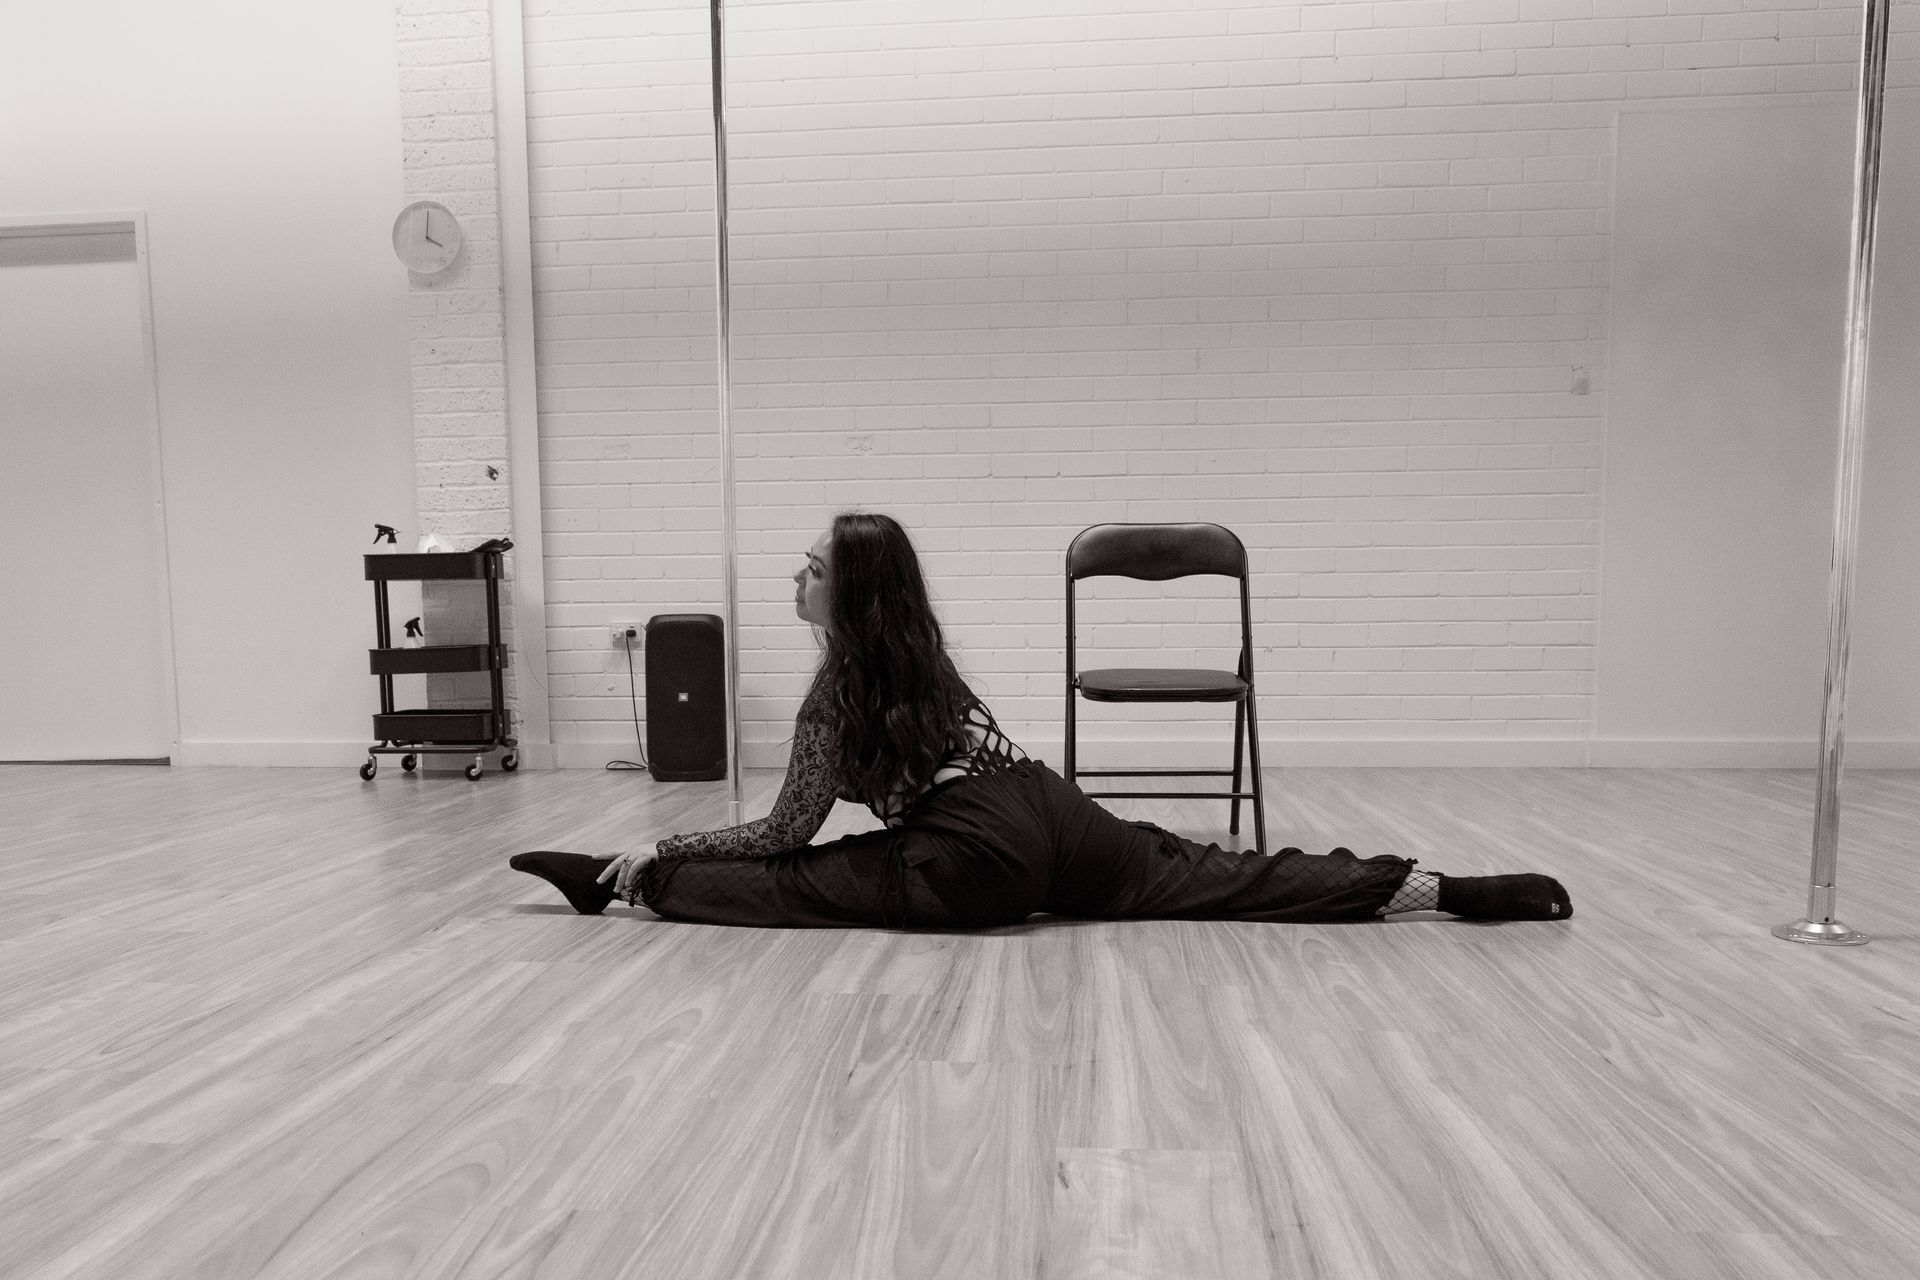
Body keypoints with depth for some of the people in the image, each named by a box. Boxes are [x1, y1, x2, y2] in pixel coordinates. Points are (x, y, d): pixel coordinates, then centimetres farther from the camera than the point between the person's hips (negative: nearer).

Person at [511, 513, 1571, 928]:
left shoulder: (834, 695, -5)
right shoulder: (913, 648, 18)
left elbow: (786, 838, -1)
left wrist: (658, 852, 9)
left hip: (979, 864, -7)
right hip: (1050, 816, 7)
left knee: (790, 886, 0)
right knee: (1221, 878, 7)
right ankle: (1451, 890, 8)